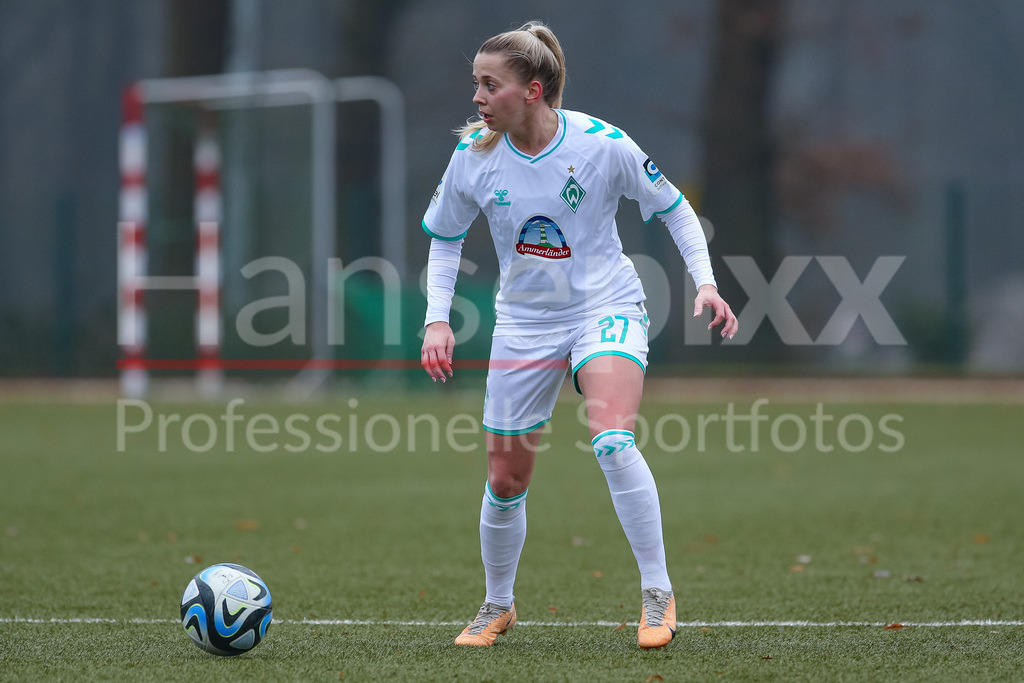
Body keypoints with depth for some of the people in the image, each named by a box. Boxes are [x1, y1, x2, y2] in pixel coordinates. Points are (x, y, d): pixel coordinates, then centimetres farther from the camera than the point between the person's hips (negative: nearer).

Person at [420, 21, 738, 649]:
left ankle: (658, 595, -16)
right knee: (506, 478, 7)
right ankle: (498, 607, 31)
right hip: (524, 322, 3)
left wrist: (706, 281, -13)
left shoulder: (602, 144, -16)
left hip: (606, 308, -3)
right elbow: (446, 239, 8)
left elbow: (672, 207, -2)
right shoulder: (474, 157, -9)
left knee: (613, 442, -28)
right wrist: (437, 320, -3)